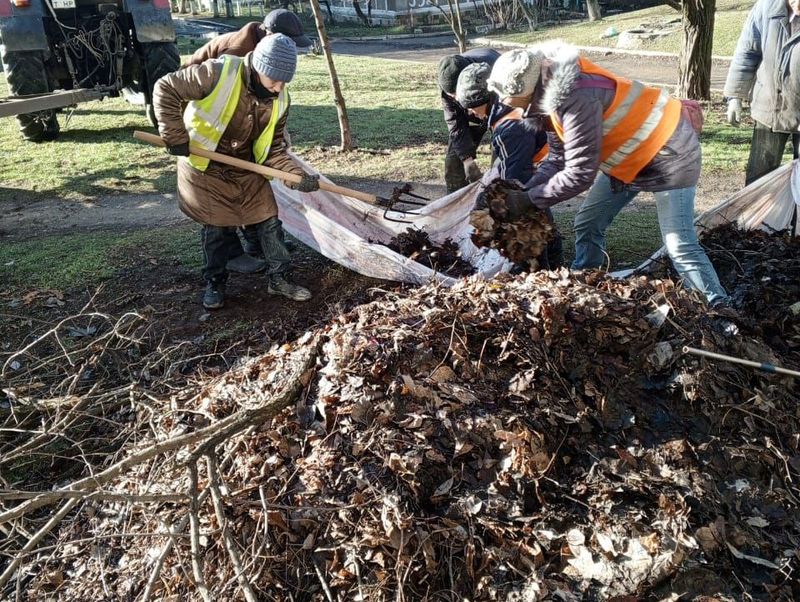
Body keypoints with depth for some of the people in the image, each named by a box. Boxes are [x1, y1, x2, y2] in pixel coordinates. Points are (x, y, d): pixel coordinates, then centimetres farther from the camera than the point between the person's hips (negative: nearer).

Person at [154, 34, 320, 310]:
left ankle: (279, 278, 21)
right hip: (206, 169, -4)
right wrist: (175, 137, -21)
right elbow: (166, 89, -18)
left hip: (248, 171, 5)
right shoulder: (218, 73, -25)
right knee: (219, 228, 3)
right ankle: (214, 283, 24)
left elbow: (273, 147, -2)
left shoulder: (280, 99, -8)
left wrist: (296, 175, -17)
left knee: (269, 222, 5)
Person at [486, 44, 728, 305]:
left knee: (680, 247, -13)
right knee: (587, 224, 11)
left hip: (667, 153, -10)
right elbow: (558, 159, 2)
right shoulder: (553, 94, -3)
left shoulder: (578, 98, -34)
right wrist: (523, 191, -10)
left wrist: (528, 200, -23)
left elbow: (580, 174, -32)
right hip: (628, 156, 10)